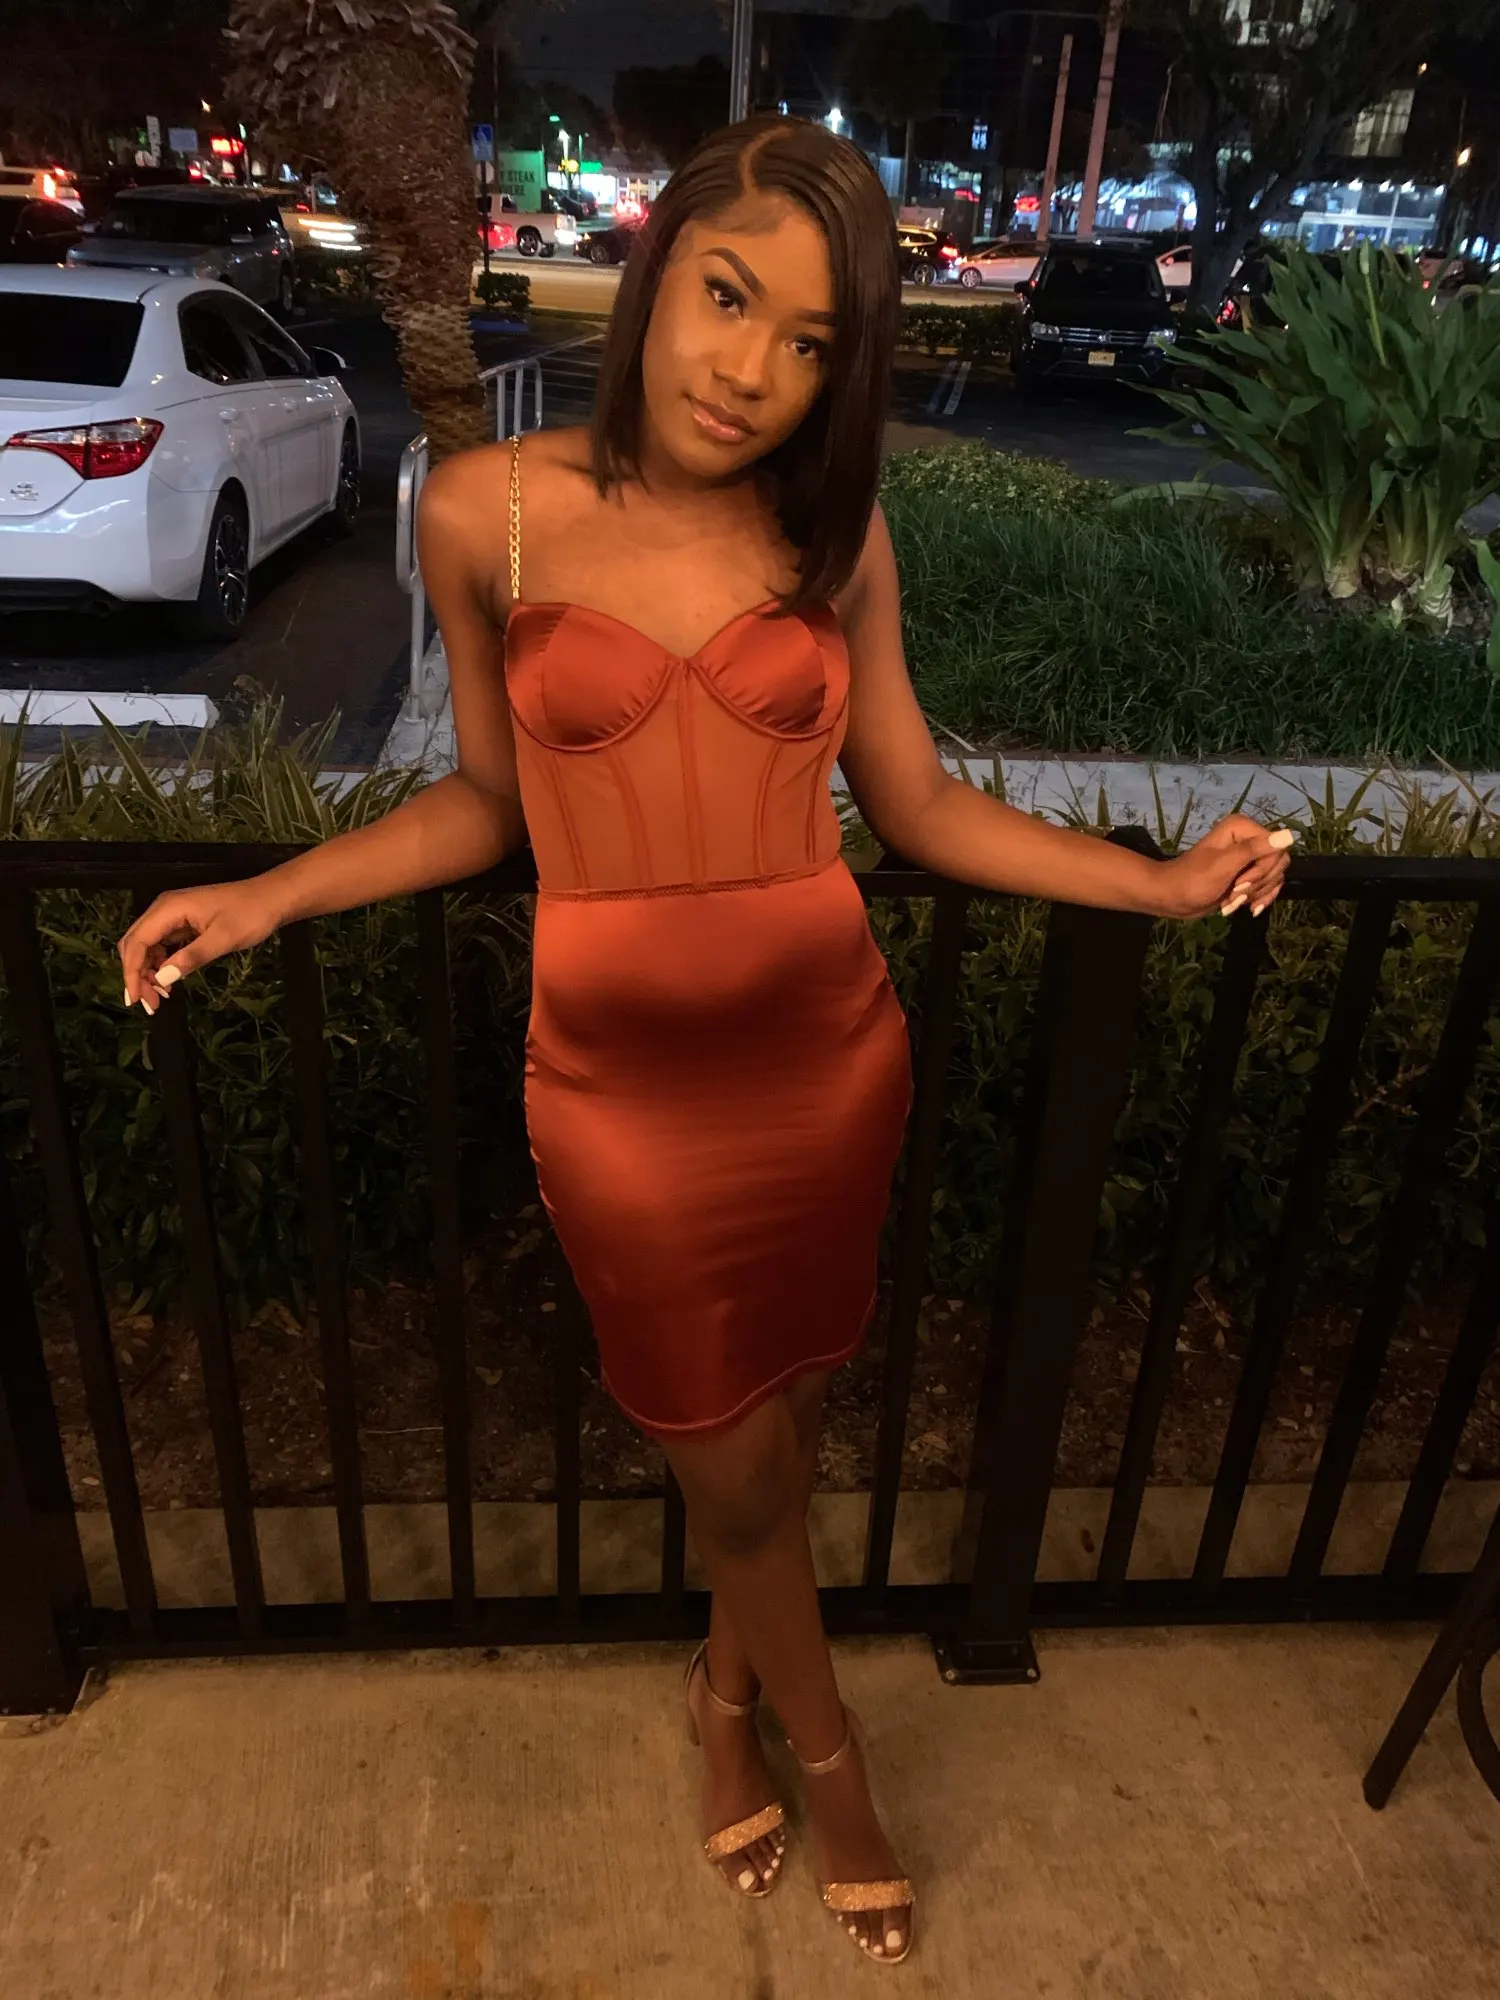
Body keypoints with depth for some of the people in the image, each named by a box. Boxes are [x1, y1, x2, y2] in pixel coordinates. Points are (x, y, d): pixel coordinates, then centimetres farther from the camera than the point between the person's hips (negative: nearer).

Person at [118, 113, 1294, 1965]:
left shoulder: (835, 538, -2)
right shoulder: (486, 513, -7)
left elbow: (919, 803, 2)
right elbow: (487, 797, 3)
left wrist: (1162, 881, -5)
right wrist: (269, 893, -7)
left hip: (827, 1051, 2)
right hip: (624, 1081, -1)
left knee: (779, 1411, 19)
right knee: (728, 1457, 15)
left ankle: (727, 1686, 51)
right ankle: (828, 1750, 47)